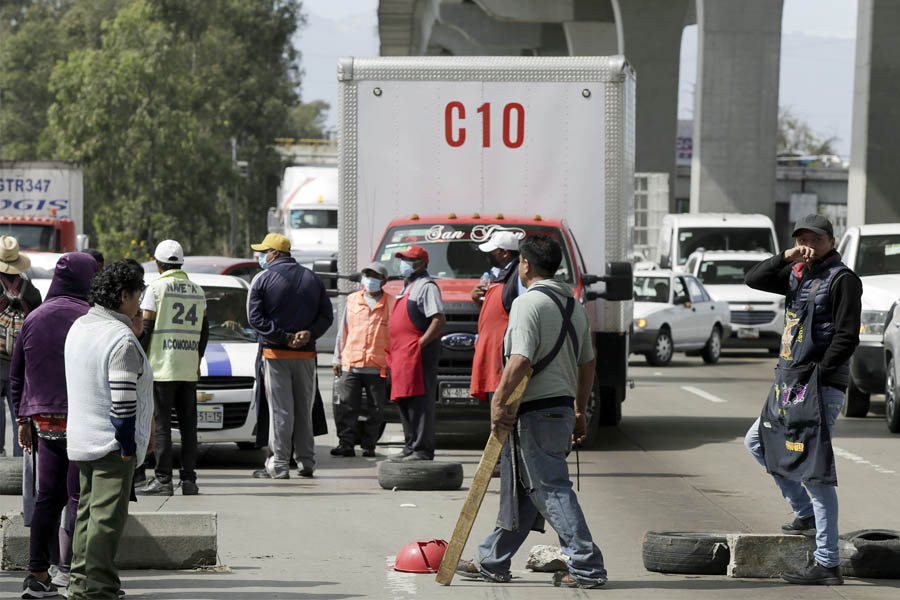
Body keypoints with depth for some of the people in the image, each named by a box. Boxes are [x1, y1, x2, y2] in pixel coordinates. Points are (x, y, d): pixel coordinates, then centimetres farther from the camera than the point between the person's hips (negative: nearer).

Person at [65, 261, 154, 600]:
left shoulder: (78, 328, 10)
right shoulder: (121, 339, -18)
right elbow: (123, 398, -22)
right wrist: (127, 445, -16)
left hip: (81, 440, 9)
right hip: (111, 444, -9)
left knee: (87, 513, 15)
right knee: (107, 518, -6)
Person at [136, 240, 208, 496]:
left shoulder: (156, 288, -6)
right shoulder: (197, 291, 13)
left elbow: (146, 328, -8)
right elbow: (204, 330, 17)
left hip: (161, 367, -5)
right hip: (189, 369, 5)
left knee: (161, 424, -5)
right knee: (188, 425, 7)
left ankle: (163, 479, -8)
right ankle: (188, 479, 6)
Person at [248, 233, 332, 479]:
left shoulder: (263, 279, -3)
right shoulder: (312, 279, 11)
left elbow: (255, 317, -12)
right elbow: (326, 315, 6)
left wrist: (284, 338, -13)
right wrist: (308, 333, -7)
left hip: (276, 354, -4)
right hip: (306, 355, 4)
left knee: (280, 410, -4)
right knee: (303, 409, 12)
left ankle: (279, 465, -5)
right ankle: (306, 462, 12)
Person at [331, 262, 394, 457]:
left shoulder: (391, 304, 6)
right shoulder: (352, 300, 14)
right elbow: (343, 331, 17)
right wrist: (338, 358, 13)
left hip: (378, 366, -2)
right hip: (350, 364, 2)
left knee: (375, 409, 2)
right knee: (346, 406, -5)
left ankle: (368, 445, 10)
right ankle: (345, 443, -2)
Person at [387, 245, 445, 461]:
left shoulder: (426, 286, -7)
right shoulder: (408, 286, 24)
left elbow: (439, 321, -17)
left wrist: (419, 344, -21)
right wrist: (393, 350, 20)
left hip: (418, 354, -10)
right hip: (402, 354, 10)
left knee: (419, 401, -11)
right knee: (405, 402, 12)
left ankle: (422, 450, -13)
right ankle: (411, 447, 17)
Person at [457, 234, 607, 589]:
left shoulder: (528, 303, -14)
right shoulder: (573, 305, 13)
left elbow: (521, 361, -24)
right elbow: (587, 363, 17)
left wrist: (498, 402, -17)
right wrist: (580, 412, 24)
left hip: (535, 412, -9)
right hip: (562, 406, 9)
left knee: (551, 488, -8)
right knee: (518, 489, 16)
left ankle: (586, 566, -13)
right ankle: (492, 561, 24)